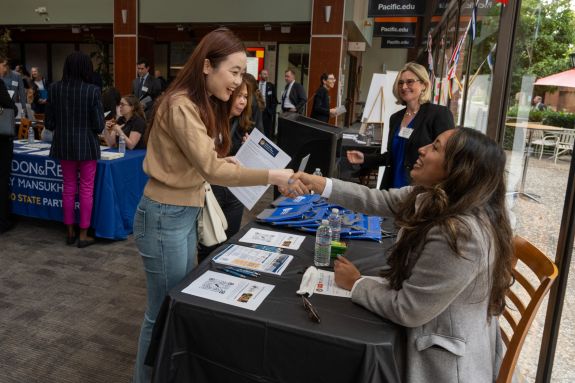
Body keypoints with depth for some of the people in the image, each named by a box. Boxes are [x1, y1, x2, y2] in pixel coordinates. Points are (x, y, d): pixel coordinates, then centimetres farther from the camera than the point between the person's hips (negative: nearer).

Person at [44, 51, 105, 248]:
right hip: (86, 145, -3)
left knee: (68, 188, 15)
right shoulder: (92, 90, -13)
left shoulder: (54, 89, -4)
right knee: (86, 190, 6)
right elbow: (99, 125, -12)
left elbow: (49, 123, -1)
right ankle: (83, 235, 12)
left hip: (64, 145, 3)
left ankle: (70, 232, 24)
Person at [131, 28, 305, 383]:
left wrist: (223, 161, -3)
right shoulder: (181, 105, -20)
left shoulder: (205, 104, 10)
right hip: (166, 217, -9)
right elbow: (209, 169, -27)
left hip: (187, 213, 9)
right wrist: (270, 175, -28)